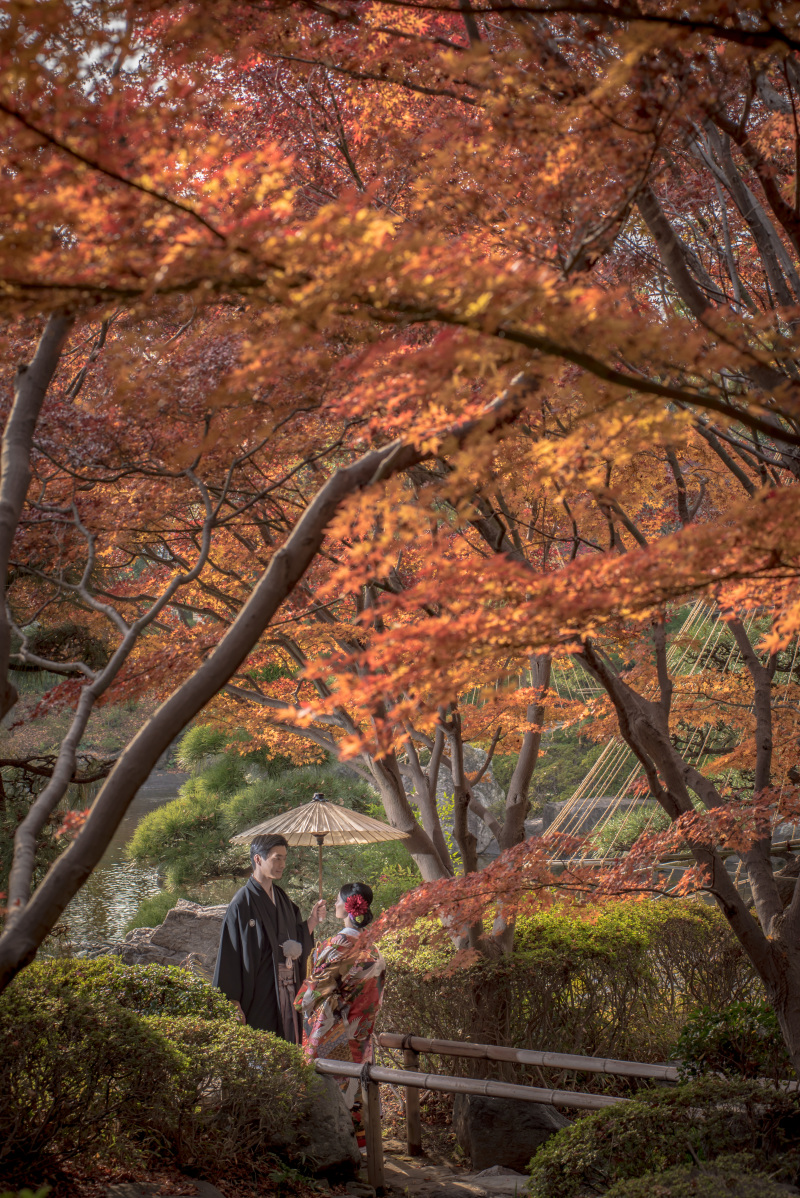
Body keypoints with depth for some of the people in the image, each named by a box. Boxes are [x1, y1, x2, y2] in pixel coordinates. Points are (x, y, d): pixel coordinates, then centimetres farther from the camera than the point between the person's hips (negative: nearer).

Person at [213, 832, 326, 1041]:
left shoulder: (281, 898, 10)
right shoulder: (243, 902, -12)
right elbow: (230, 954, -14)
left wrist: (312, 920, -2)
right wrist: (234, 1005, -16)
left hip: (286, 992, 7)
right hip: (257, 995, -7)